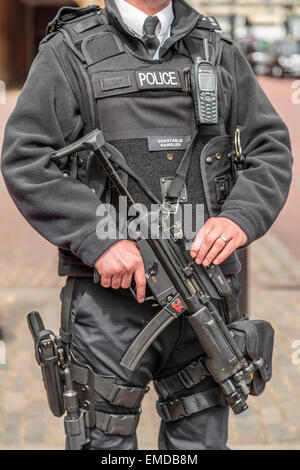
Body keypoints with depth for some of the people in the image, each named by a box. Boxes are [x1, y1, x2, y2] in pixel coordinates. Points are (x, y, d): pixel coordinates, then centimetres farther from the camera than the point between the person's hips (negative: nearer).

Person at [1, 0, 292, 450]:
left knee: (202, 437, 12)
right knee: (105, 441, 0)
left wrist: (240, 217, -9)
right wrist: (98, 239, -17)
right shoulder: (69, 52, 2)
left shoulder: (221, 52, 14)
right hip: (112, 294, -3)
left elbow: (271, 148, 11)